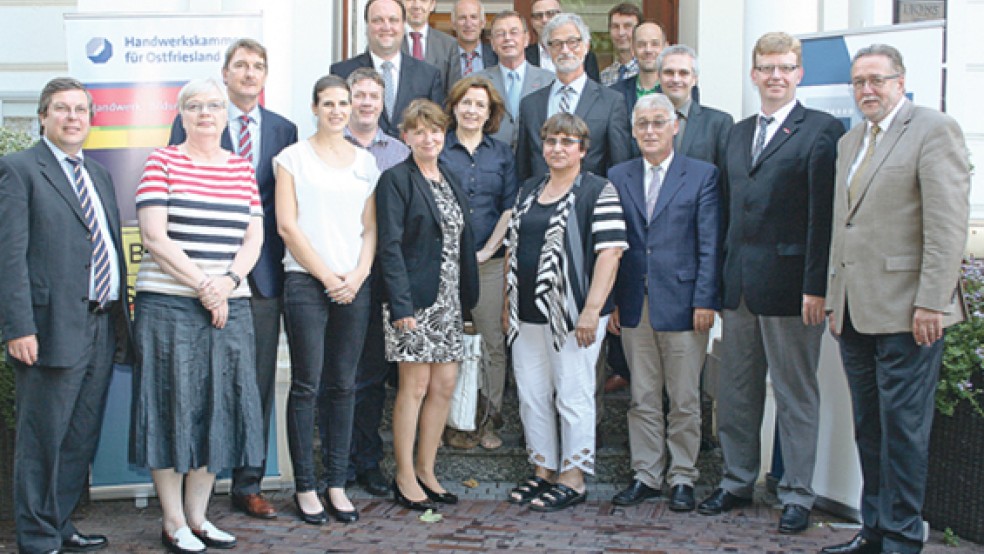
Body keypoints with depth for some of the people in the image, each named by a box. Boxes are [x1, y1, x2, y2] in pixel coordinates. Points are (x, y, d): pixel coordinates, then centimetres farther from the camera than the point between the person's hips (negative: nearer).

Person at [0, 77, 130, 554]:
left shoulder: (99, 175, 19)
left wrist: (121, 318, 14)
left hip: (102, 326, 7)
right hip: (53, 327, -7)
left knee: (81, 438, 13)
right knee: (42, 439, 2)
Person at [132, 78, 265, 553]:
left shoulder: (241, 167, 13)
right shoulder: (163, 162, 0)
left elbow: (254, 237, 8)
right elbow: (154, 235, -8)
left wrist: (228, 282, -9)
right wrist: (202, 286, -13)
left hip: (229, 307, 4)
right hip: (169, 305, -4)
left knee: (218, 407, 6)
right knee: (173, 406, 0)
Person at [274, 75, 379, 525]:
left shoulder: (365, 162, 13)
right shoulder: (293, 158, 3)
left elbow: (371, 228, 11)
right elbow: (287, 226, -3)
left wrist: (357, 276, -4)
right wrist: (327, 277, -7)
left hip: (354, 284, 3)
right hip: (306, 281, -3)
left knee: (343, 386, 6)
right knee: (307, 386, -2)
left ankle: (337, 484, 13)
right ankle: (305, 487, 7)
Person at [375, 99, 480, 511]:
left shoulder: (450, 180, 16)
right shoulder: (396, 180, -6)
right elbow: (390, 245, -12)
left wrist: (467, 297, 11)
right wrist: (401, 304, -19)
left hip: (448, 299, 7)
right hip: (414, 299, -7)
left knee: (445, 385, 7)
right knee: (415, 385, -3)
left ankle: (425, 471, 19)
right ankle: (405, 478, 8)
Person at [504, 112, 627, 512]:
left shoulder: (598, 191, -5)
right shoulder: (529, 191, 15)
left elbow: (609, 252, -13)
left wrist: (591, 309, -19)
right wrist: (508, 303, 14)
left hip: (571, 313, -6)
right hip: (527, 314, 7)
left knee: (572, 395, 0)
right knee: (531, 395, 11)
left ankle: (572, 479, 11)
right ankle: (543, 470, 24)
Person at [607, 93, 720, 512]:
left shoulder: (702, 175, 1)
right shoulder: (618, 177, 10)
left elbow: (710, 244, -2)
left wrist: (705, 300, -9)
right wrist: (610, 301, 4)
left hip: (682, 302, -3)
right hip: (634, 305, 3)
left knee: (685, 398, 4)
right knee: (642, 396, 9)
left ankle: (682, 477, 17)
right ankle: (646, 475, 20)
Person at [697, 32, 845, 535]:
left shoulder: (821, 130, -5)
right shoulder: (738, 133, 15)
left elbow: (824, 215, -12)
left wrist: (816, 285, -17)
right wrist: (723, 276, 11)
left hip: (789, 283, -6)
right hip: (739, 282, 6)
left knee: (796, 394, 4)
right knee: (736, 390, 13)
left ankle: (797, 494, 16)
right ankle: (737, 482, 27)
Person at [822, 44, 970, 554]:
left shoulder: (934, 130, -5)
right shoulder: (850, 142, 19)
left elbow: (947, 225, -13)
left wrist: (931, 303, -18)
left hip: (905, 311, -7)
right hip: (856, 313, 8)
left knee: (903, 429, -2)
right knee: (869, 429, 13)